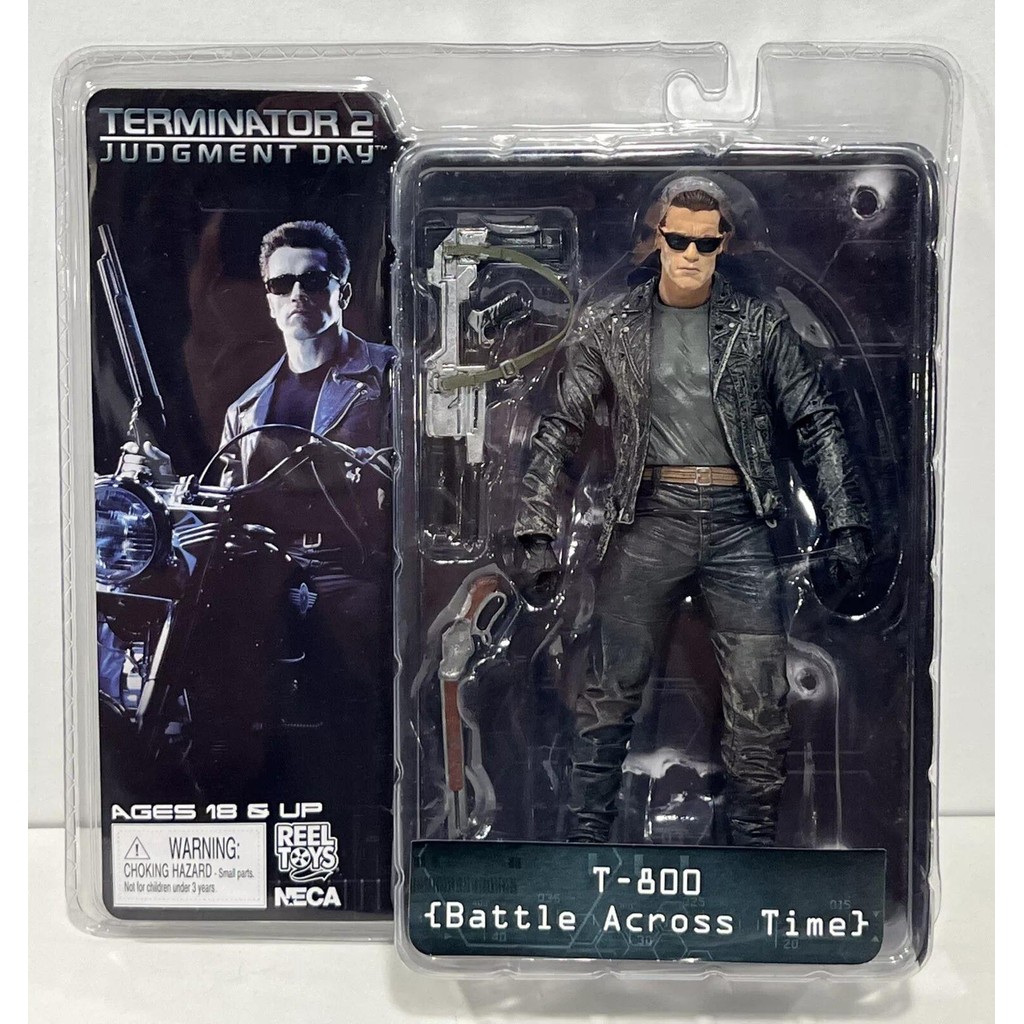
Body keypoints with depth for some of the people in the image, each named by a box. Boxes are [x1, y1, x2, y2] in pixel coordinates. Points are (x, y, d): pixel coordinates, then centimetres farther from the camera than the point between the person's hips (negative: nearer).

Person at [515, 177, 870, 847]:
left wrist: (847, 526, 1)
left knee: (761, 700, 1)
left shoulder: (761, 326, 9)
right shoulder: (611, 327, 8)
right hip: (651, 516, 0)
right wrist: (538, 533, -1)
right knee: (611, 687, 1)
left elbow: (817, 426, 10)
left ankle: (755, 843, 19)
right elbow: (559, 430, 7)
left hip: (739, 520, 1)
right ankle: (587, 838, 15)